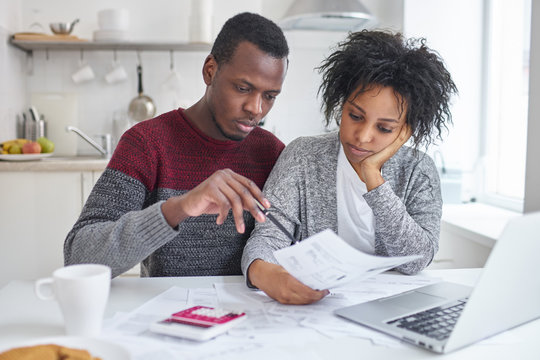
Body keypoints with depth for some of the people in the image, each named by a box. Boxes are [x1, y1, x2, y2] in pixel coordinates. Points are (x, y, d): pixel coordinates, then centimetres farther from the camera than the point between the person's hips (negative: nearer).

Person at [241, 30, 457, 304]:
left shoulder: (418, 171, -1)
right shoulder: (303, 157, -4)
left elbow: (416, 262, -13)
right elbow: (267, 235, -12)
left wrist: (372, 176, -18)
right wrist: (262, 271, -36)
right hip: (312, 305, 0)